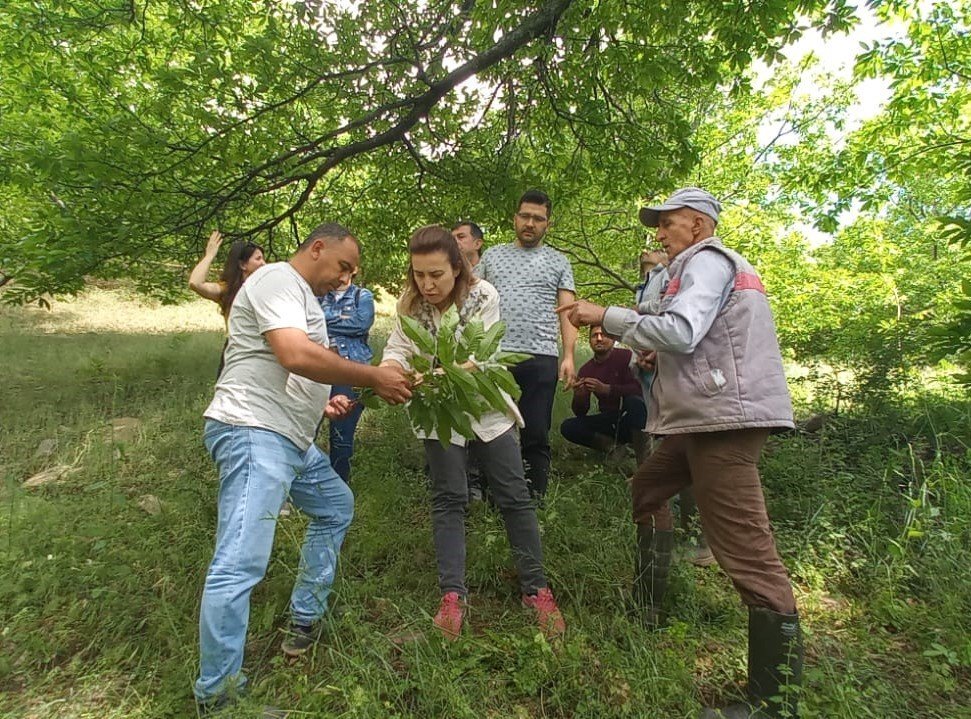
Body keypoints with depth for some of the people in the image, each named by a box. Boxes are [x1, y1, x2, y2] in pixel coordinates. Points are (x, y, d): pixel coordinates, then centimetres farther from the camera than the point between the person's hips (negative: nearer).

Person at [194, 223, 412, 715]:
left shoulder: (302, 297, 23)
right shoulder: (277, 279, -10)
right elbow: (296, 356, -26)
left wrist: (321, 402, 10)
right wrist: (373, 378, -19)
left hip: (290, 438, 11)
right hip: (253, 431, -11)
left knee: (337, 507, 23)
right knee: (241, 563, -13)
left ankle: (304, 622, 33)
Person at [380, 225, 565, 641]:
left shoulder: (483, 296, -17)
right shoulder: (410, 305, -7)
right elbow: (398, 348, -10)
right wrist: (390, 367, -34)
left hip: (486, 407, -1)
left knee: (515, 496, 3)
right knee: (448, 499, 2)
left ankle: (536, 590, 17)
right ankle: (452, 595, 12)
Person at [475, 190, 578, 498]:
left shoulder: (558, 262, 14)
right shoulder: (492, 255, 18)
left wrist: (569, 356, -6)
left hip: (540, 359, -1)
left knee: (536, 435, 2)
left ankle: (535, 498, 14)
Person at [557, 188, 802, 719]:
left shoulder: (708, 259, -5)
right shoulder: (715, 265, 25)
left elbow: (679, 331, -20)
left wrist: (605, 316, -11)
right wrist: (622, 337, 14)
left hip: (725, 418, -11)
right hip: (708, 416, 11)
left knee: (748, 552, -10)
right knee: (648, 489, 22)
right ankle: (646, 604, 33)